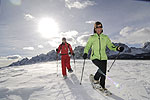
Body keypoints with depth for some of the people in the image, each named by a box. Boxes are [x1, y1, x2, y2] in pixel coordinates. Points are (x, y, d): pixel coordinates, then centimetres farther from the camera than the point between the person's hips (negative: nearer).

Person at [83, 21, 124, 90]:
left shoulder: (105, 37, 7)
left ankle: (102, 86, 30)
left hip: (103, 57, 3)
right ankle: (95, 79, 3)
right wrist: (85, 53, -13)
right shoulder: (92, 37, 1)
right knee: (102, 68, -26)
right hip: (95, 57, -3)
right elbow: (87, 46, 5)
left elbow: (110, 46, 7)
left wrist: (117, 48, -12)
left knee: (104, 72, 5)